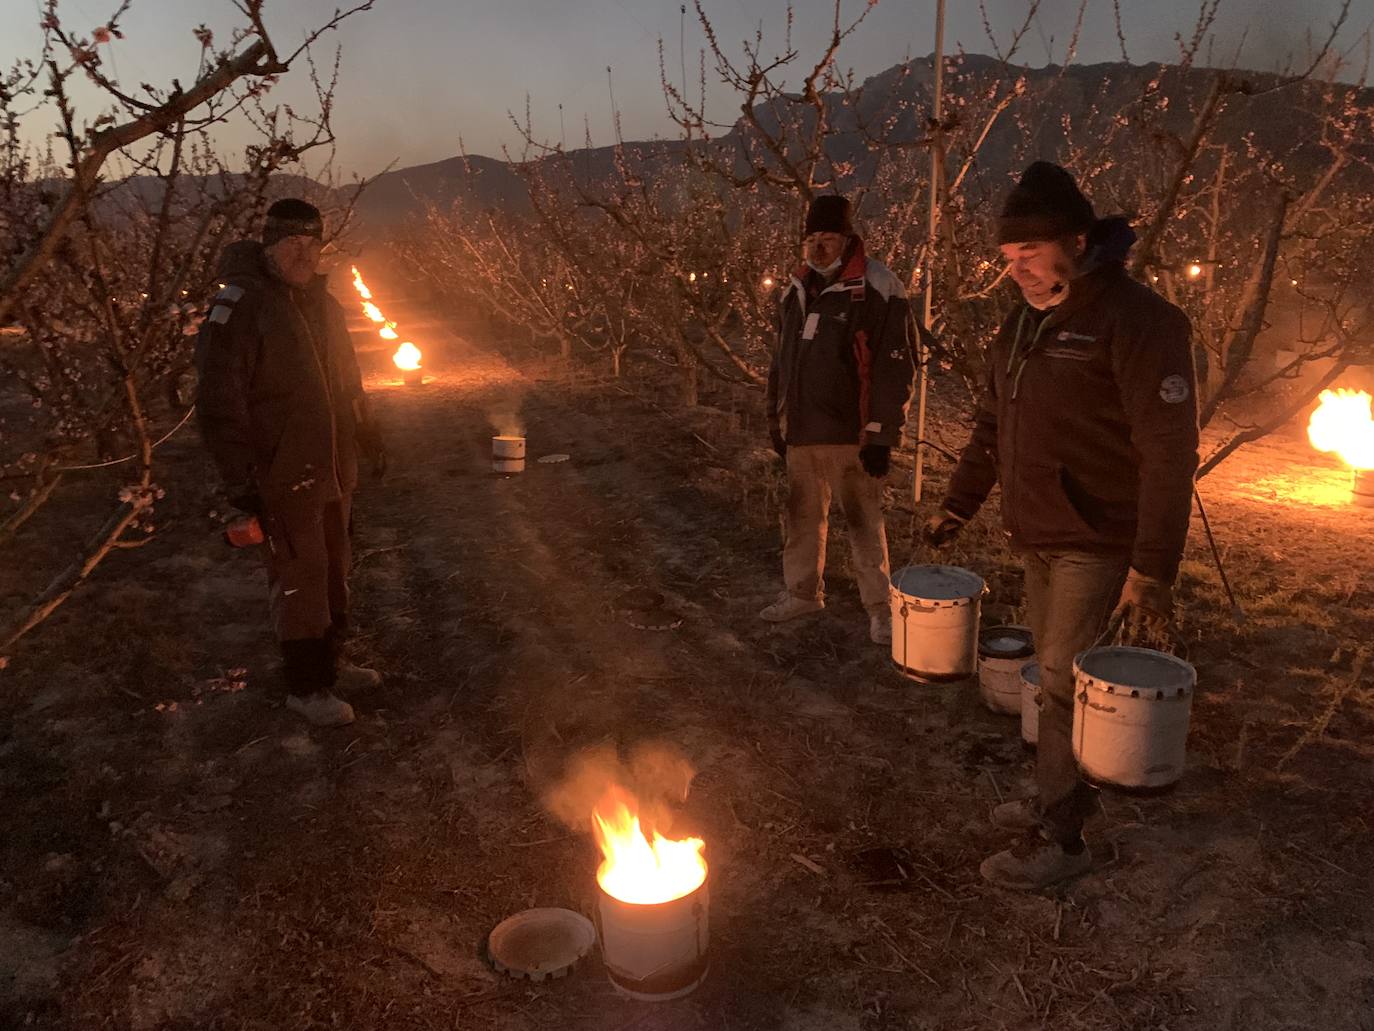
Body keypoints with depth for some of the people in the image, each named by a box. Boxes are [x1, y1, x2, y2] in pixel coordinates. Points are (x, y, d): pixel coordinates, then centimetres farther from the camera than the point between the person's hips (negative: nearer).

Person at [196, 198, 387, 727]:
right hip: (283, 472, -8)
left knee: (332, 568, 17)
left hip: (331, 469, 8)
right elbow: (218, 397, -20)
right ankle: (305, 687, 12)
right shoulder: (239, 304, -16)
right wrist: (240, 476, -23)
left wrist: (367, 430, 26)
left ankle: (329, 661, 33)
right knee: (299, 575, -1)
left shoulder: (320, 299, 11)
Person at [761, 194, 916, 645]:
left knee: (863, 522, 0)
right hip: (801, 432, 7)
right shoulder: (796, 291, 12)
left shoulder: (878, 290, -11)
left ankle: (880, 606, 12)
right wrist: (776, 421, 19)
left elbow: (894, 370, -14)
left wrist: (882, 436, -17)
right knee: (803, 517, 15)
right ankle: (802, 592, 30)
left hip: (849, 435, -7)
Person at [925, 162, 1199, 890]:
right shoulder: (1024, 319, 9)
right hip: (1037, 536, 8)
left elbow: (1170, 451, -20)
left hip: (1096, 543, -8)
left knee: (1063, 683, -4)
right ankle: (1060, 797, 33)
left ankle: (1058, 836, 10)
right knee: (1054, 674, 17)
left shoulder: (1135, 319, -17)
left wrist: (1153, 568, -23)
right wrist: (959, 506, 15)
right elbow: (993, 422, 18)